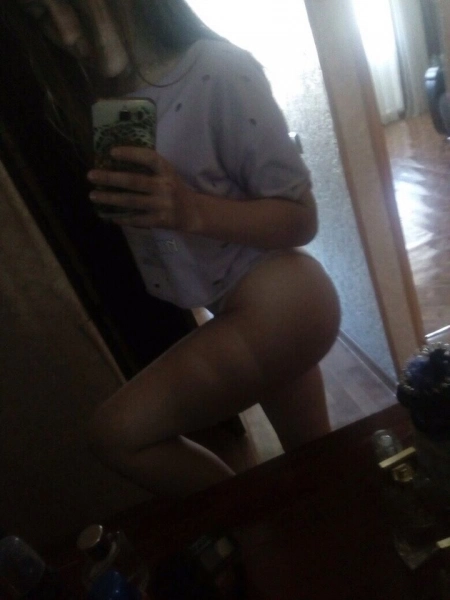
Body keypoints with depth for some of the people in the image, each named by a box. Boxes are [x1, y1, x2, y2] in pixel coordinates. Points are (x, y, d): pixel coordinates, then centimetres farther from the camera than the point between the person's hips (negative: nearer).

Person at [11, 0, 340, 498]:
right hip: (246, 310, 7)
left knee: (115, 433, -7)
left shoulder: (219, 72, -18)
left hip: (279, 301, -7)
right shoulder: (106, 102, 3)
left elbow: (300, 219, -18)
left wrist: (192, 210, -31)